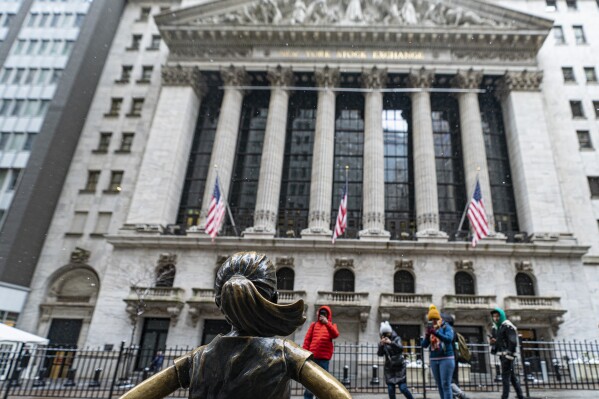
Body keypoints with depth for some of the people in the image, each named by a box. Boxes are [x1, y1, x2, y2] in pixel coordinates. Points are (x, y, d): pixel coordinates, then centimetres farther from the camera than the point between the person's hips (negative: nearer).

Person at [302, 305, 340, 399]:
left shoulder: (332, 325, 10)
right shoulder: (314, 324, 11)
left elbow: (335, 335, -12)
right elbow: (307, 339, 8)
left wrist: (327, 323, -24)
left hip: (324, 358, 0)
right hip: (312, 356, 1)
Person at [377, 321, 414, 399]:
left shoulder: (396, 339, -5)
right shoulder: (382, 342, 3)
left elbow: (401, 348, -22)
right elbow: (380, 354, -9)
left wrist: (391, 343, -39)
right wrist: (381, 345, -29)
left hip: (399, 367, -3)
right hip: (389, 368, 3)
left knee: (403, 388, -7)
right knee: (391, 390, -1)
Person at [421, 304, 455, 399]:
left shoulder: (446, 327, -4)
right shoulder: (429, 329, 9)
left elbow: (449, 339, -23)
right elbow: (424, 345, 2)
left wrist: (435, 333, -34)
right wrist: (427, 335, -16)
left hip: (446, 358, -5)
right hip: (434, 360, 5)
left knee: (446, 385, -9)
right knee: (440, 385, 9)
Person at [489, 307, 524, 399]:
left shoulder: (508, 326, -11)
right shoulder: (495, 327, 15)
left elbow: (513, 342, -17)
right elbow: (495, 340, 24)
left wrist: (509, 354, -20)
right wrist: (492, 341, 1)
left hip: (507, 354, -9)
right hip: (502, 355, 9)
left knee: (505, 376, -8)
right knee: (512, 375, 13)